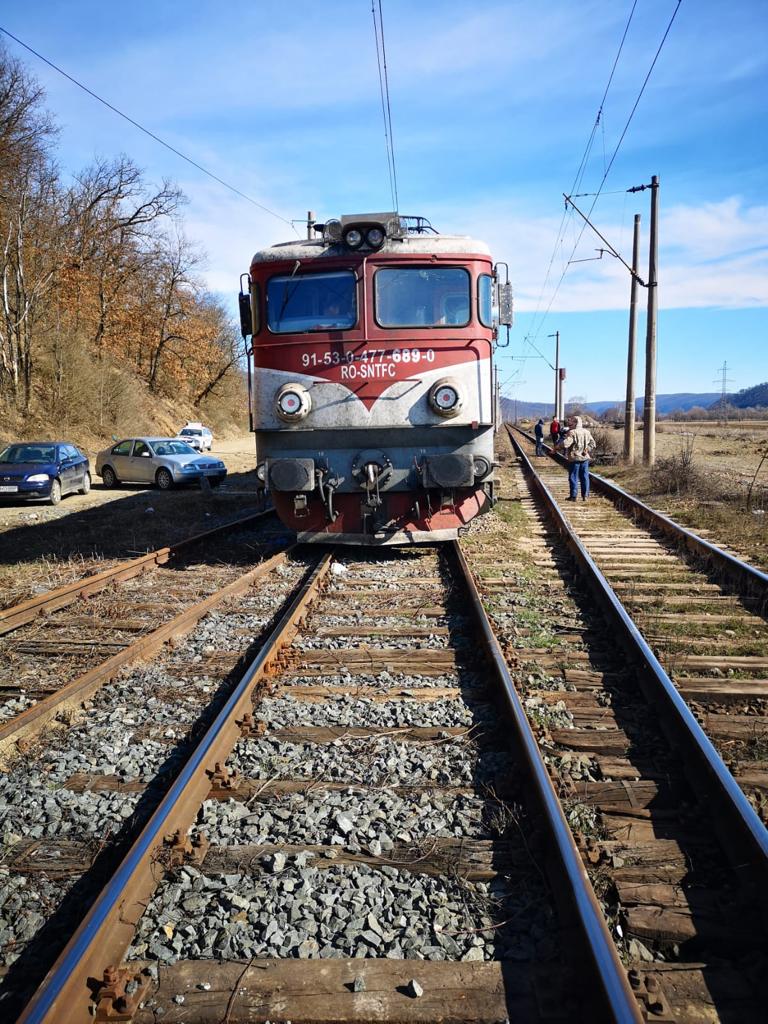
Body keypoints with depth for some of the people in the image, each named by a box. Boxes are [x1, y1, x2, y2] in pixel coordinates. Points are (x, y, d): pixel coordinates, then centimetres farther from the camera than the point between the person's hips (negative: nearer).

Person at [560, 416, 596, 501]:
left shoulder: (572, 433, -15)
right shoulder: (586, 432, 6)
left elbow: (565, 444, -23)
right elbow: (592, 443, 10)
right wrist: (587, 450, 4)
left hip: (574, 458, -6)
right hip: (585, 458, 6)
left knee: (573, 477, 3)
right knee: (584, 477, 11)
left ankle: (574, 496, 4)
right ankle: (585, 495, 13)